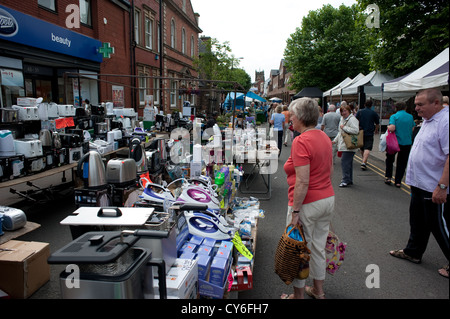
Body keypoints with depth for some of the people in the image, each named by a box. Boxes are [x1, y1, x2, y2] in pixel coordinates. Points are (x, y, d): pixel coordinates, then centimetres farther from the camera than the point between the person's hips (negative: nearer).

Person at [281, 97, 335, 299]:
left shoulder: (301, 142, -20)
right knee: (318, 247, 21)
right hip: (328, 199, 9)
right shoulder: (324, 137, 7)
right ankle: (318, 291, 37)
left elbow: (302, 182, -24)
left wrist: (295, 211, -20)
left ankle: (298, 295, 24)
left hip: (308, 204, -9)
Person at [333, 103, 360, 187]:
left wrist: (344, 127, -18)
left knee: (344, 162, -12)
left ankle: (345, 180, -7)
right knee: (348, 163, 14)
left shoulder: (352, 119, -11)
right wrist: (335, 140, 24)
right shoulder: (342, 119, 19)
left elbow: (356, 130, -24)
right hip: (344, 145, 9)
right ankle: (349, 180, 21)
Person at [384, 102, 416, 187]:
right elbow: (412, 129, 9)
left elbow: (392, 128, -22)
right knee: (402, 163, 10)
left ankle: (388, 177, 14)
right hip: (407, 142, 3)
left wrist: (388, 127, -2)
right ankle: (398, 181, 14)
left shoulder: (394, 116, -9)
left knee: (389, 159, 18)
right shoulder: (410, 117, 4)